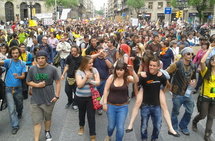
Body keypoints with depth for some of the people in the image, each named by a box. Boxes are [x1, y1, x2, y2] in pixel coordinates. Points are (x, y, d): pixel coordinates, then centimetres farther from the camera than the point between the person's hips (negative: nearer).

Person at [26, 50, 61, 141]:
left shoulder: (52, 69, -9)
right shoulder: (32, 69, -4)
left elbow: (58, 82, -3)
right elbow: (28, 82, 4)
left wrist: (57, 95, -8)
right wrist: (37, 85, -16)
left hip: (49, 99, 0)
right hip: (35, 100, 0)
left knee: (48, 118, 21)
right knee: (37, 121, 2)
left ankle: (47, 132, 47)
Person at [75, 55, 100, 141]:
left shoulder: (94, 70, -5)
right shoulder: (79, 72, -11)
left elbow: (98, 83, -9)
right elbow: (79, 85, -18)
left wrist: (88, 80, -20)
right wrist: (86, 77, -28)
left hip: (91, 96, 0)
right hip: (81, 97, 0)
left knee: (91, 115, 0)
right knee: (82, 112, 21)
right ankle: (81, 126, 49)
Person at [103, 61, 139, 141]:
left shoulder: (127, 78, -8)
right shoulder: (111, 77, -7)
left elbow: (136, 80, -27)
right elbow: (106, 90, -4)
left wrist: (132, 71, -40)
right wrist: (104, 103, -6)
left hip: (123, 107, -1)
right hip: (111, 106, 1)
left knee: (120, 128, 0)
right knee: (111, 126, 15)